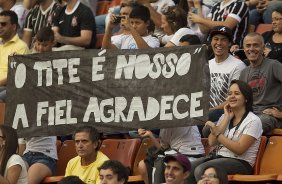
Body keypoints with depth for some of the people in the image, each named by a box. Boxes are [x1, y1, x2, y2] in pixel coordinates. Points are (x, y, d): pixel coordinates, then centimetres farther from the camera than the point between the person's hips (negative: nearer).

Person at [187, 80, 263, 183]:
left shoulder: (253, 121, -4)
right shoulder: (224, 117, 16)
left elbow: (239, 149, -15)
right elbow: (212, 142, 1)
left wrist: (217, 133, -17)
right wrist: (227, 118, 1)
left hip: (240, 163, -7)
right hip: (218, 157, 7)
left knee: (200, 170, -30)